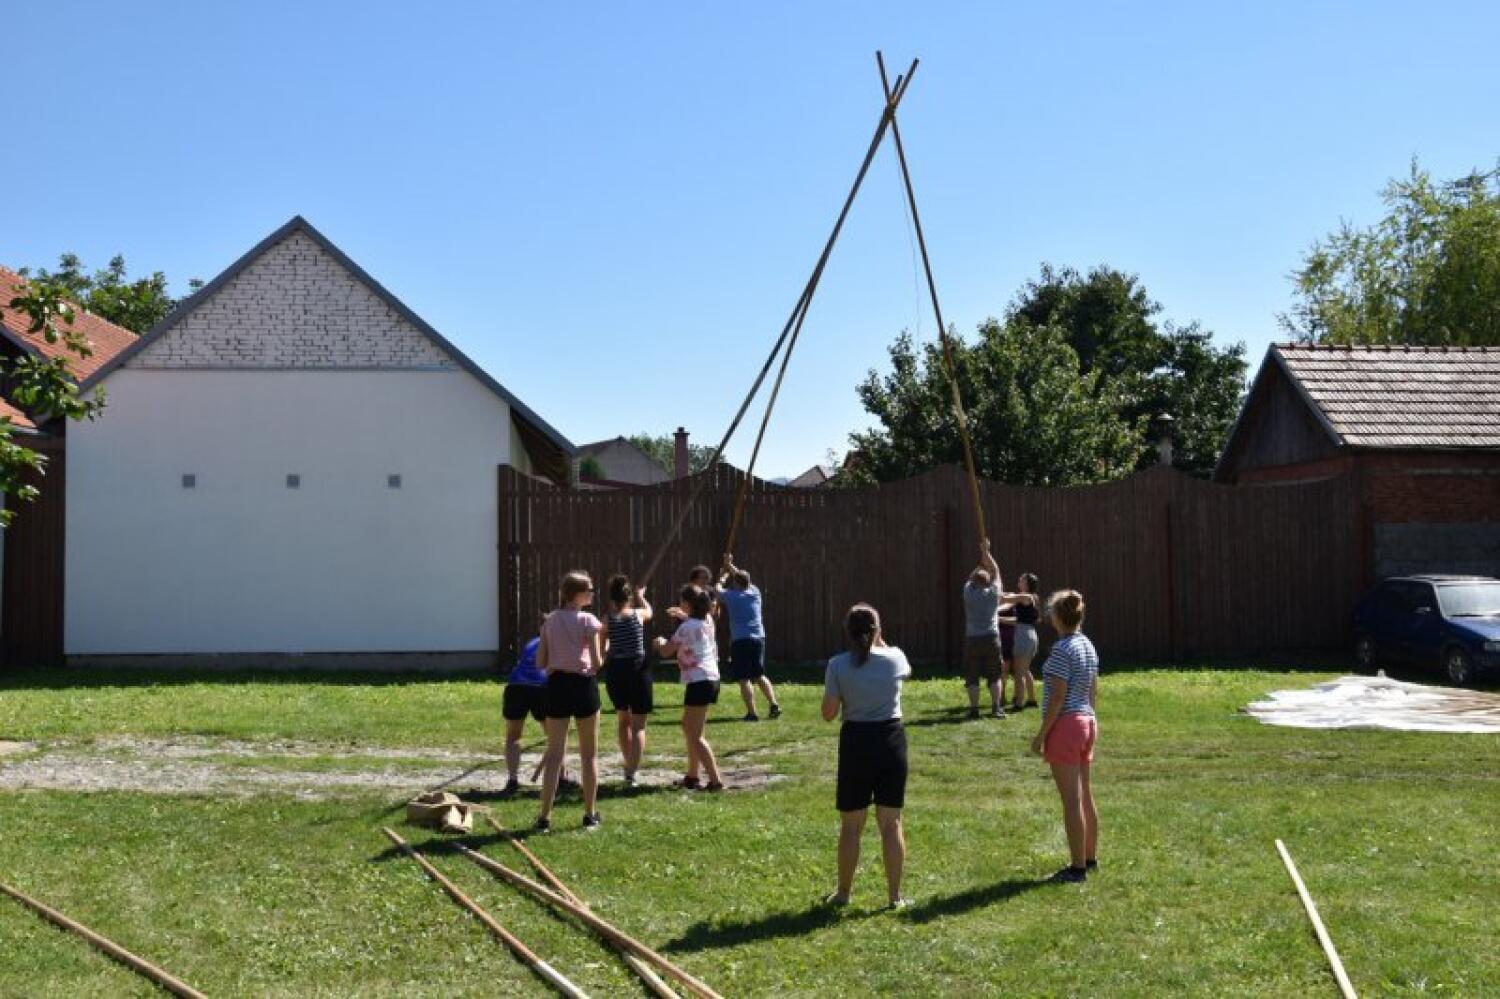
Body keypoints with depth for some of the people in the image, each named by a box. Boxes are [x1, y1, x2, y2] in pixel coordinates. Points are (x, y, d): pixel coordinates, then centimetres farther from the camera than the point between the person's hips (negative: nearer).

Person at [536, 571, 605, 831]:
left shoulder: (550, 621, 6)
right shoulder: (588, 621, -8)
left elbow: (540, 662, 5)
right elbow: (596, 662, -11)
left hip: (557, 685, 3)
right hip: (583, 685, -3)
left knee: (554, 754, 4)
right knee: (589, 754, 10)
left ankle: (544, 817, -2)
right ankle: (590, 815, 16)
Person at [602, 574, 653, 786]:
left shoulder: (607, 620, -4)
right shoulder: (639, 614, -3)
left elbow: (602, 651, -1)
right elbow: (649, 610, 22)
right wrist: (641, 597, 41)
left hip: (615, 672, 2)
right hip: (638, 670, -2)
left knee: (623, 719, 24)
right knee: (638, 726, 1)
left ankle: (629, 766, 32)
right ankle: (632, 772, -15)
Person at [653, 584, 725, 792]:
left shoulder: (687, 627, -14)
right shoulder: (707, 621, 9)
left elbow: (666, 651, -6)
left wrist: (660, 643, 14)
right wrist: (684, 616, 43)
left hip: (698, 682, -9)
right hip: (711, 679, 9)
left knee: (695, 736, -5)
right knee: (688, 727, 22)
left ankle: (715, 781, -11)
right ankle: (692, 776, 27)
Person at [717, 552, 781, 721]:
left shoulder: (731, 596, -3)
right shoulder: (755, 592, 7)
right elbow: (743, 578, 28)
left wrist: (725, 573, 34)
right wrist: (731, 567, 38)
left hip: (740, 641, -5)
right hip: (758, 638, 5)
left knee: (744, 678, -5)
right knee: (760, 675, 18)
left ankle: (752, 712, -11)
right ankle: (774, 704, 8)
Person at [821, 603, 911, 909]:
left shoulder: (838, 665, -9)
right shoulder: (894, 657, -4)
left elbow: (828, 714, -6)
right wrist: (881, 643, 27)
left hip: (856, 741, -1)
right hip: (891, 739, 1)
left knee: (851, 825, 11)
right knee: (891, 823, 9)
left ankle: (843, 893, 20)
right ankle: (895, 895, 14)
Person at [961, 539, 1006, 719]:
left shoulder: (968, 592, 0)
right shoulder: (993, 593, 0)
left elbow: (971, 576, 18)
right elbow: (996, 572, 12)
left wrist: (982, 556, 26)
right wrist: (986, 552, 17)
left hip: (972, 639, 0)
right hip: (991, 638, 0)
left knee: (972, 677, 3)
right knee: (994, 676, 7)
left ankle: (974, 708, -1)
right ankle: (996, 708, 3)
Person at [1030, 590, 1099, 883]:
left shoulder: (1062, 648, -17)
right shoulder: (1089, 646, 10)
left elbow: (1058, 696, -19)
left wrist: (1041, 735, -14)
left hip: (1065, 724, -9)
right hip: (1087, 723, 9)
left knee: (1071, 799, -4)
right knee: (1085, 795, 17)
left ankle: (1078, 867, 0)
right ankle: (1090, 858, 27)